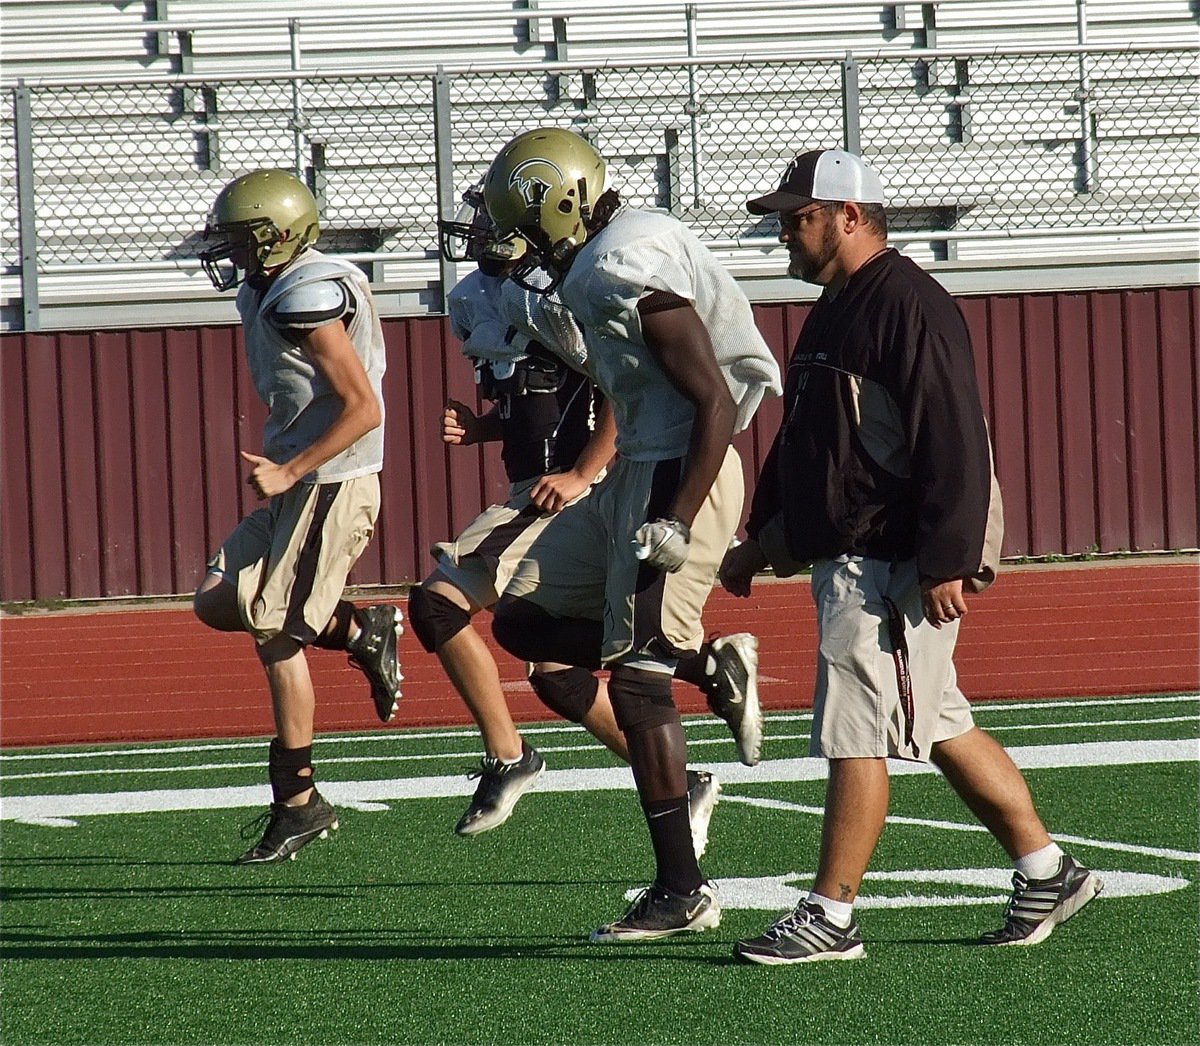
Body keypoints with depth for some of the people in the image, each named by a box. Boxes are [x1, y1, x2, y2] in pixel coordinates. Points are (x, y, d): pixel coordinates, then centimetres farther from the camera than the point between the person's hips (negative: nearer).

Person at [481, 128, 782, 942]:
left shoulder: (632, 274, -19)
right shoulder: (598, 270, 12)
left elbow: (717, 403, -21)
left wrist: (678, 522, -25)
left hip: (678, 477, -10)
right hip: (637, 476, 10)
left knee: (637, 681, -8)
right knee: (524, 621, 11)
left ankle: (683, 891, -3)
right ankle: (705, 662, 10)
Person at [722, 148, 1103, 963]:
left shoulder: (909, 306, -15)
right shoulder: (836, 312, 18)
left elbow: (953, 443, -21)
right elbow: (802, 445, 27)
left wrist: (945, 560, -24)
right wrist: (762, 539, 26)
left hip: (895, 564, -10)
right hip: (850, 561, 11)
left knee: (856, 734, -8)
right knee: (940, 727, 14)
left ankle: (831, 918, -4)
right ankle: (1047, 873, 22)